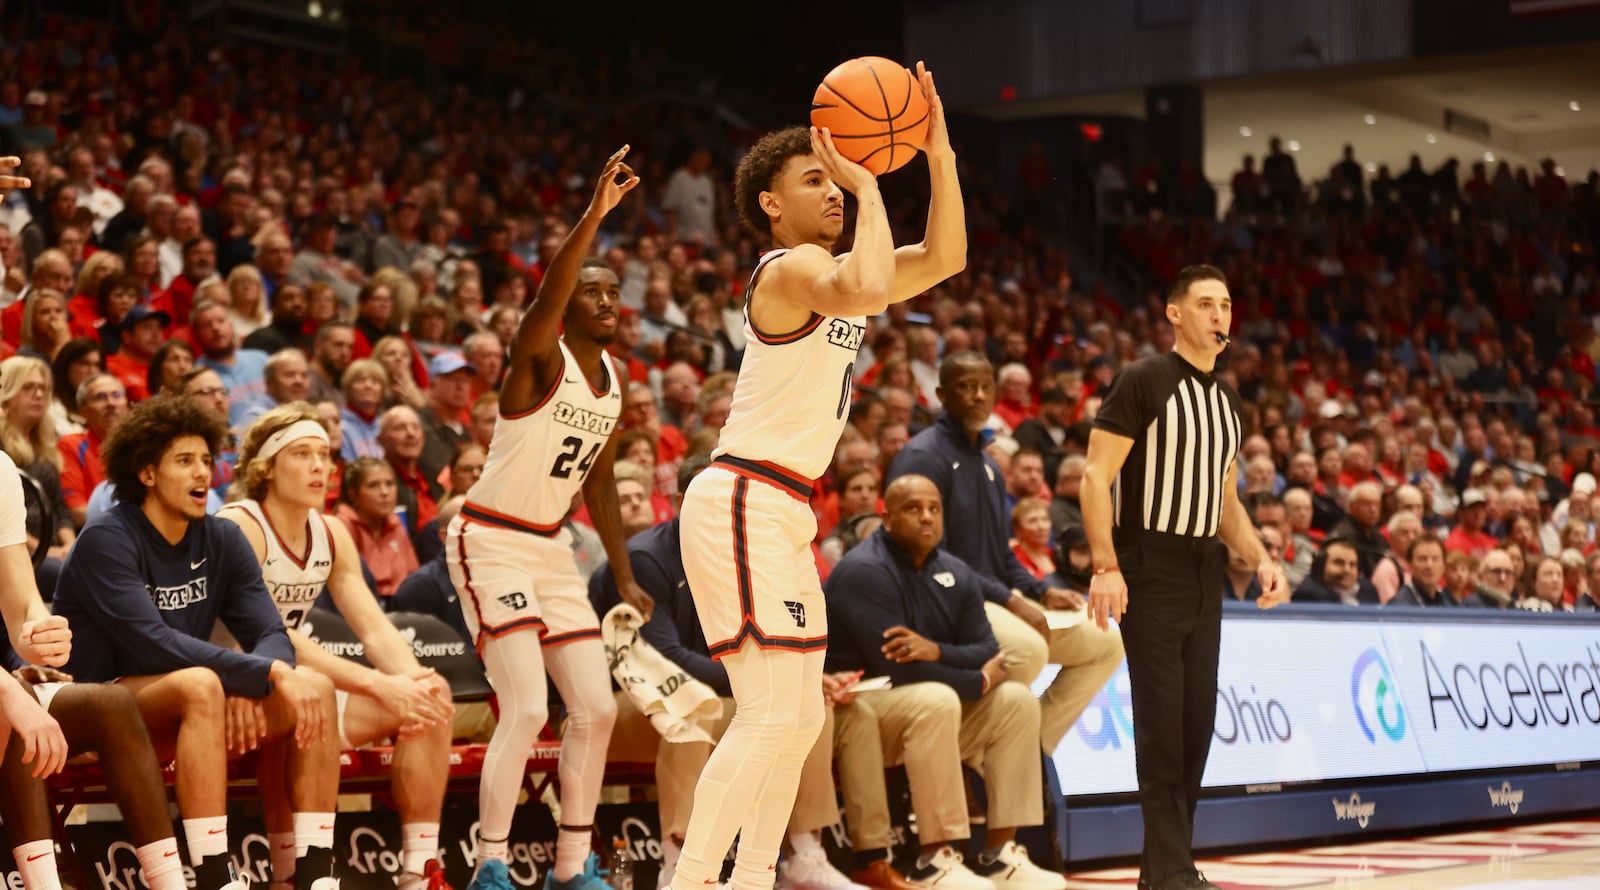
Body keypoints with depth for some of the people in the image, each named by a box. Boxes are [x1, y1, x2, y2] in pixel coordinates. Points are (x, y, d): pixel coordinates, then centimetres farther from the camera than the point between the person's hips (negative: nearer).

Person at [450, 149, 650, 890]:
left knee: (596, 707, 4)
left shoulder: (617, 380, 8)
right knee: (526, 709, -17)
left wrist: (623, 575, 13)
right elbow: (548, 294, -37)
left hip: (550, 548, 8)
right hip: (490, 542, -8)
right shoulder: (540, 356, -14)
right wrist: (595, 213, -49)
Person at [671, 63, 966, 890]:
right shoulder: (791, 268, -11)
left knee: (800, 720, 11)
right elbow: (869, 288, -33)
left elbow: (944, 256, 17)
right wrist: (869, 186, -20)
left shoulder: (826, 271, 17)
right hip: (742, 504, -10)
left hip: (782, 513, 10)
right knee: (769, 718, -15)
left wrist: (939, 154, 6)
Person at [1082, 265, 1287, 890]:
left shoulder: (1226, 400, 15)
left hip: (1205, 573, 7)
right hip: (1151, 570, -7)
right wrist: (1105, 565, -21)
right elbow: (1096, 475, -12)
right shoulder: (1143, 382, -7)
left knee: (1197, 722, 6)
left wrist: (1261, 560, 8)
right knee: (1162, 721, -9)